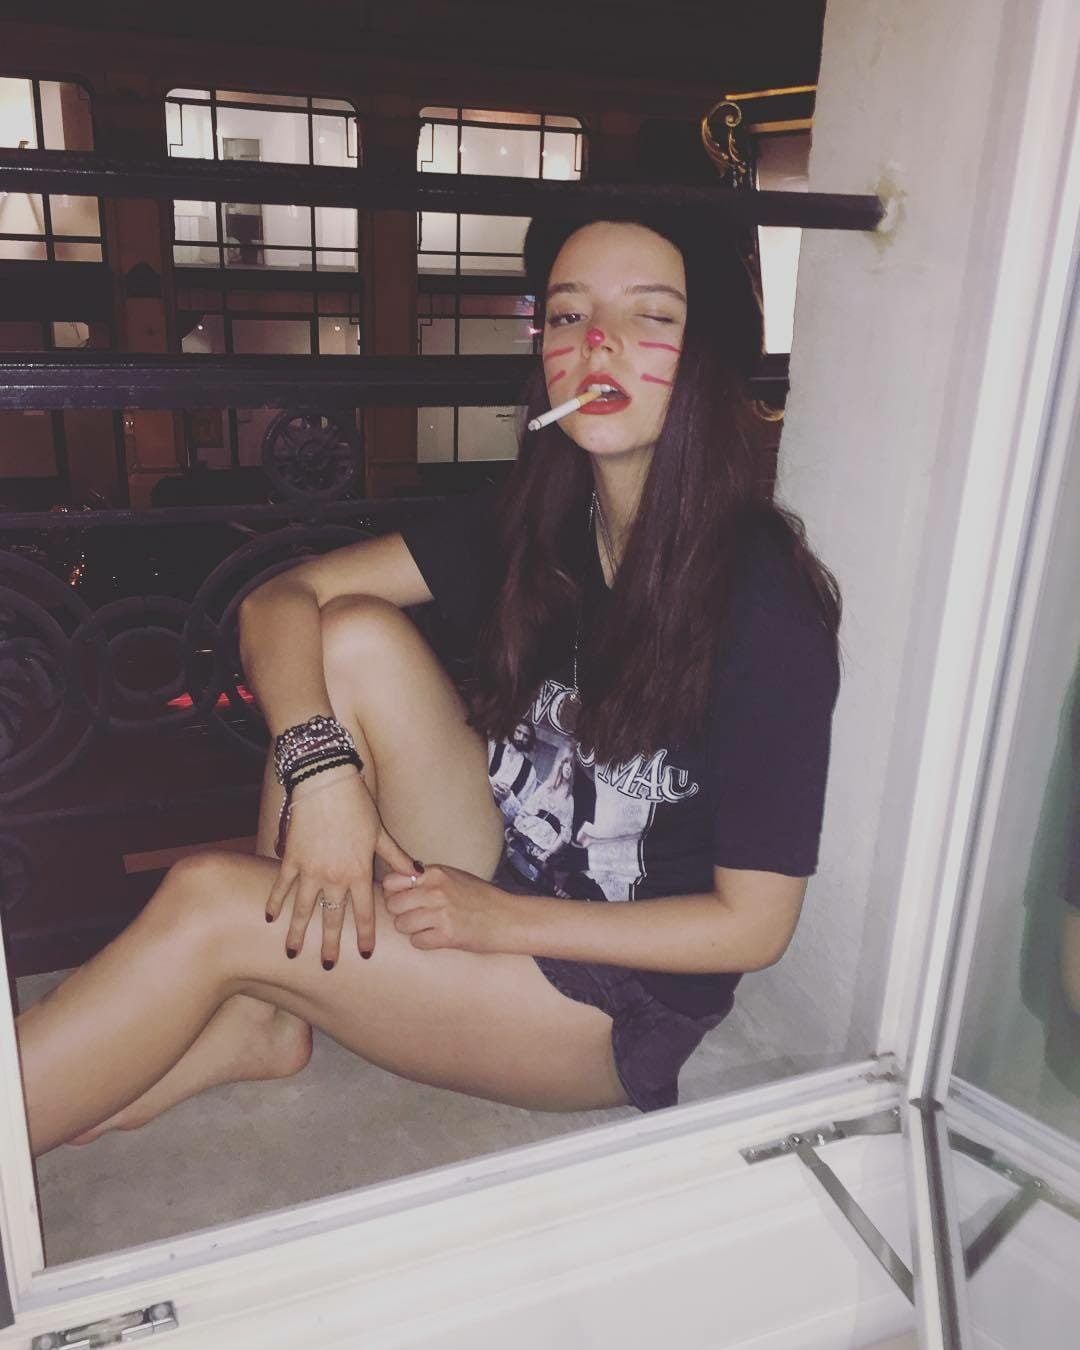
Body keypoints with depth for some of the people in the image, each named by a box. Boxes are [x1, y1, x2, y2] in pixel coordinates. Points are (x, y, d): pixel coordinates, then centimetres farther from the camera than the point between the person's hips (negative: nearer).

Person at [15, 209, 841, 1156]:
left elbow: (753, 924, -17)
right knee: (357, 633, -17)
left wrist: (500, 918, -19)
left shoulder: (768, 609, -21)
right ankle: (259, 1021, -8)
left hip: (622, 1004, -5)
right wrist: (321, 768, -24)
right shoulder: (534, 528, -5)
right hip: (486, 882, 6)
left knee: (210, 906, -20)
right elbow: (280, 598, -5)